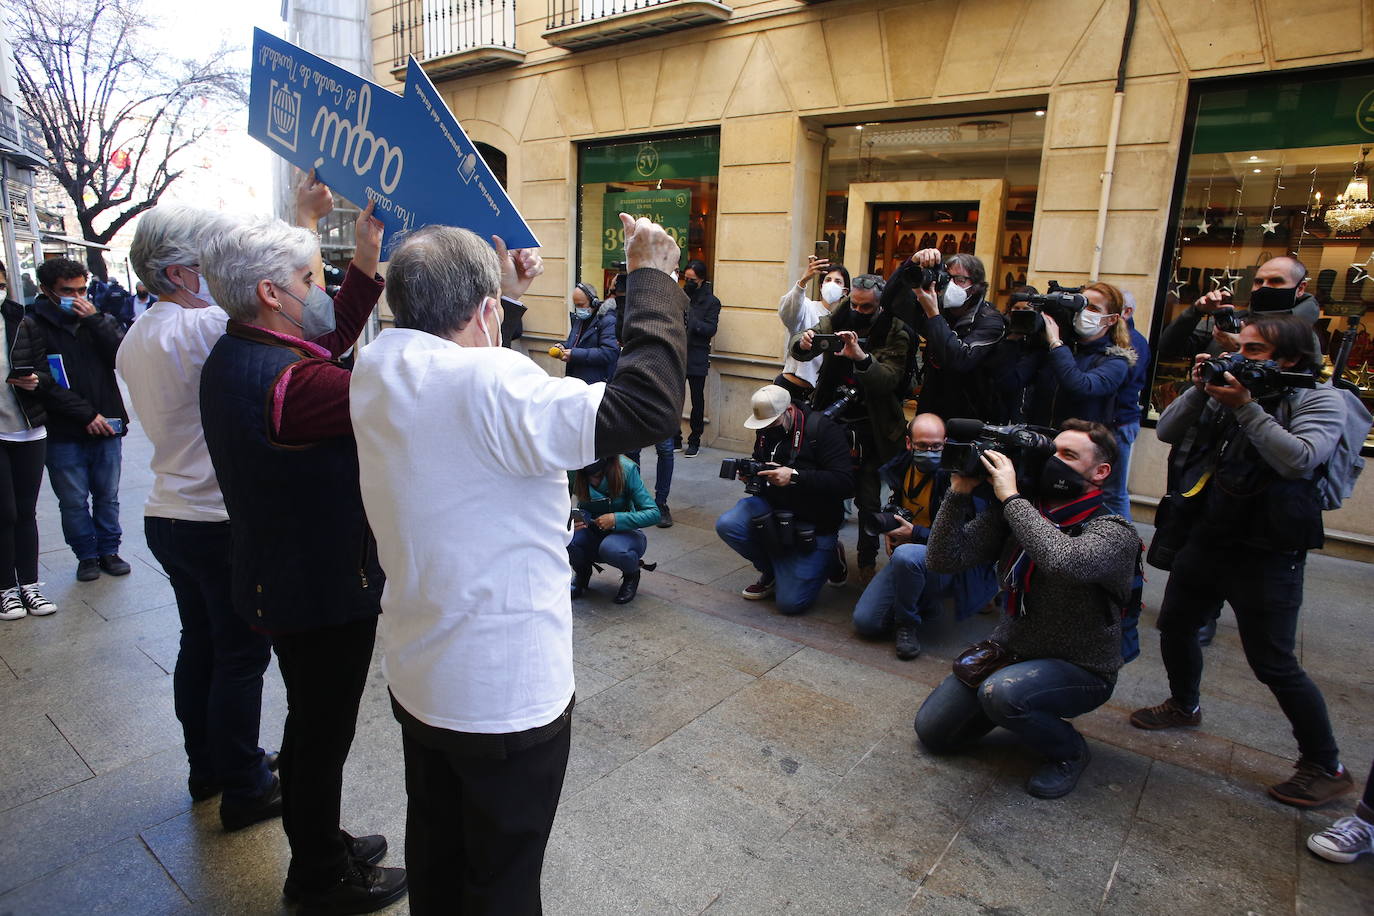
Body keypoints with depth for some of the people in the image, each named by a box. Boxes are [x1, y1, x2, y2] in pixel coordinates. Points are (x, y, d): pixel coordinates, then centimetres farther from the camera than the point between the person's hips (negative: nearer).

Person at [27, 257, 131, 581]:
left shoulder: (101, 321, 8)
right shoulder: (34, 327, -3)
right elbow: (44, 382, -9)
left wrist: (95, 321, -14)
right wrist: (87, 414, -12)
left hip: (106, 426, 2)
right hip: (63, 433, -2)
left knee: (107, 496, 11)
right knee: (74, 501, 6)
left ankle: (108, 550, 24)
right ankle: (86, 555, 20)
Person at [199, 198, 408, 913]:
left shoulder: (231, 356, 2)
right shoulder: (287, 381, -30)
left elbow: (329, 340, 12)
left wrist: (367, 263, 2)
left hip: (276, 578, 10)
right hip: (324, 591, -10)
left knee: (310, 725, 25)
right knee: (322, 734, 10)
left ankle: (320, 848, 45)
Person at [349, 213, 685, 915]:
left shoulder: (377, 369, -4)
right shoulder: (489, 383, -29)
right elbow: (646, 408, -34)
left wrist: (500, 292, 17)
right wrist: (653, 278, -22)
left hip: (415, 675, 8)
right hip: (507, 695, -8)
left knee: (434, 848, 29)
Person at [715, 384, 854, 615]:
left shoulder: (824, 429, -18)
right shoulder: (766, 430, 1)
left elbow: (845, 483, -26)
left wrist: (795, 476, -34)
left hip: (813, 524, -5)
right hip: (772, 508, 6)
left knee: (791, 602, -8)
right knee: (726, 526, -23)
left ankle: (827, 556, 22)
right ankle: (772, 572, 7)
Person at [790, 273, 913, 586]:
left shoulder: (895, 334, -9)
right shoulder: (838, 318, 1)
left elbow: (889, 379, -23)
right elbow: (799, 349, -6)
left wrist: (861, 357, -40)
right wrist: (803, 343, -31)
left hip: (869, 428, -3)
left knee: (868, 499, 0)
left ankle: (867, 563, 18)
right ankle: (830, 550, 26)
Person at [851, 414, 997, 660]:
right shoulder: (898, 468, 2)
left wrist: (915, 533, -21)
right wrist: (889, 529, 2)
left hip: (948, 565, -6)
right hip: (904, 557, 6)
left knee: (906, 555, -40)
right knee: (865, 621, -8)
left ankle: (907, 624, -12)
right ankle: (923, 601, 17)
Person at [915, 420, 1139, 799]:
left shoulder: (1114, 532, -20)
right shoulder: (1011, 513, -5)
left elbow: (1063, 561, -44)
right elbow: (943, 560, -12)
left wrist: (1011, 497, -34)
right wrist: (959, 493, -22)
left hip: (1080, 668, -5)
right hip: (1010, 649, 5)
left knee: (999, 693, -35)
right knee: (931, 730, 1)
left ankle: (1069, 752, -2)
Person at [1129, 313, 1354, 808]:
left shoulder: (1320, 399, -9)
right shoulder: (1229, 387, 5)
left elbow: (1299, 459, -26)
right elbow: (1167, 432, 1)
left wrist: (1246, 408, -25)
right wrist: (1198, 390, -11)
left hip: (1266, 553, -6)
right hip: (1207, 538, 7)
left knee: (1274, 664, -1)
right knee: (1175, 624, 20)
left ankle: (1326, 766, 19)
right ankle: (1185, 705, 45)